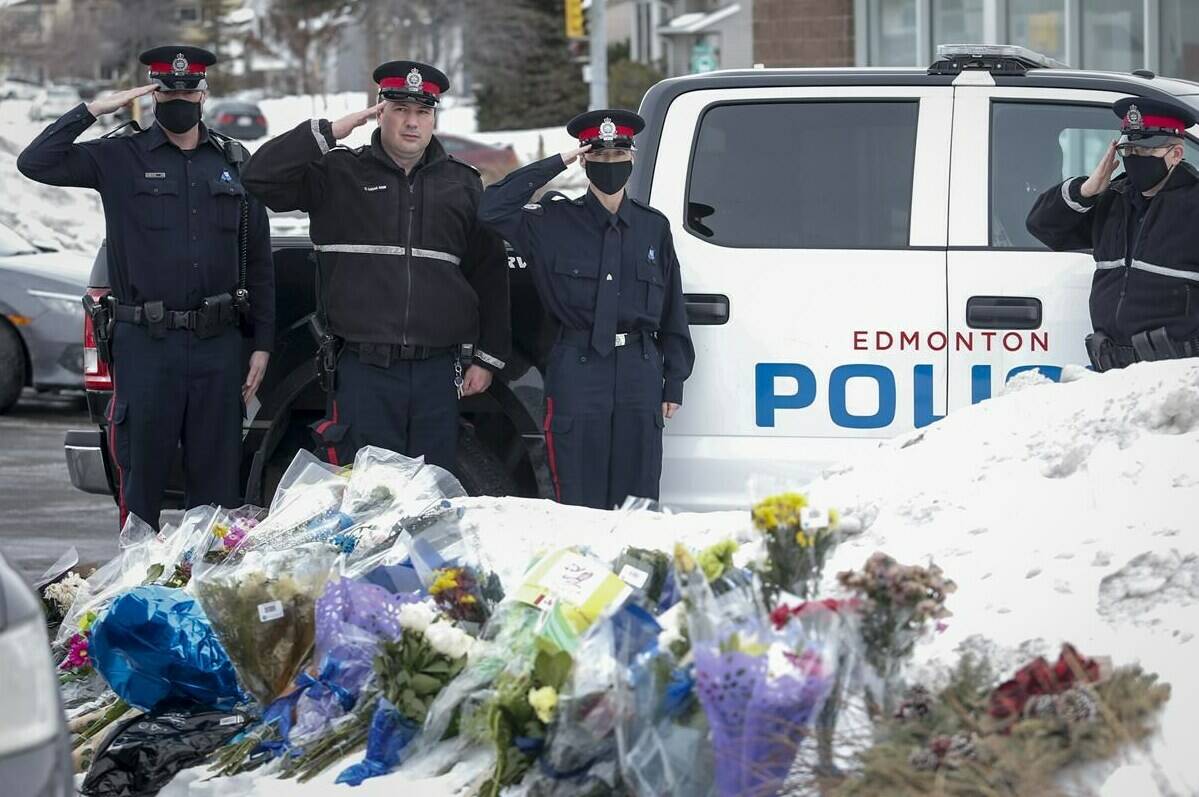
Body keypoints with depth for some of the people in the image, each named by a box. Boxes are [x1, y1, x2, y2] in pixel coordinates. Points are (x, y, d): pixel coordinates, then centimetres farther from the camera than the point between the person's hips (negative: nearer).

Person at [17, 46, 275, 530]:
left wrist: (262, 343, 7)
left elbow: (258, 260, 12)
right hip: (145, 345, -2)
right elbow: (35, 163, -10)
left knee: (217, 481, 7)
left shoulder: (233, 162, 11)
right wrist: (92, 110, -12)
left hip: (218, 345, 2)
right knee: (141, 477, 3)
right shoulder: (121, 159, 3)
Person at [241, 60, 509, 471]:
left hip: (437, 372, 2)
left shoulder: (462, 184, 11)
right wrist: (328, 132, -11)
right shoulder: (340, 174, 5)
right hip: (363, 371, -2)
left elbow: (490, 274, 14)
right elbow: (261, 176, -7)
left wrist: (488, 359, 10)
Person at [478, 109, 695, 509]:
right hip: (578, 371, -2)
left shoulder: (653, 226, 10)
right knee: (580, 502, -2)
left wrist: (674, 382, 8)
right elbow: (492, 207, -11)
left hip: (640, 371, 2)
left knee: (638, 500, 4)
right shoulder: (555, 221, 4)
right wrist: (556, 164, -8)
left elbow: (673, 311, 13)